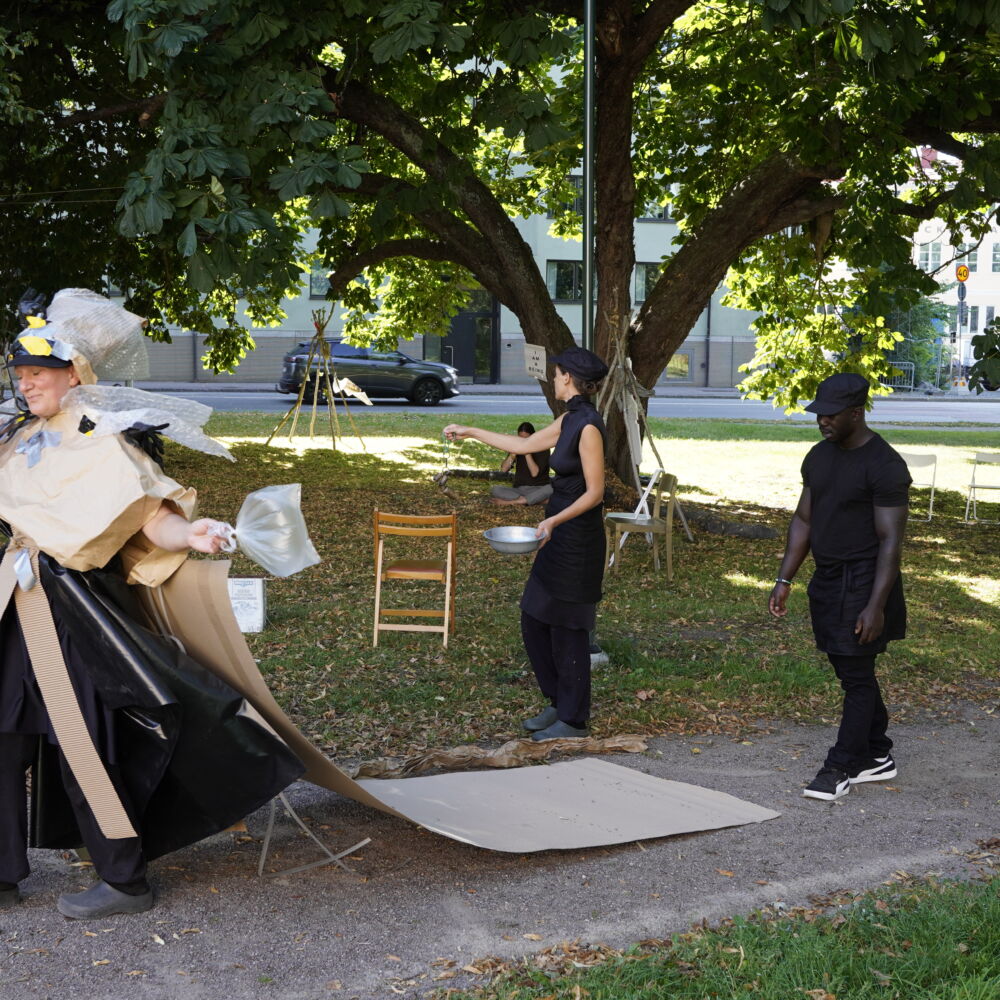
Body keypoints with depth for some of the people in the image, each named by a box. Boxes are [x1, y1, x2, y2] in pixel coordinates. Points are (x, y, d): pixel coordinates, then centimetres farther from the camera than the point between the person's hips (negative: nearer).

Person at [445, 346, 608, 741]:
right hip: (559, 535, 10)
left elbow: (594, 492, -20)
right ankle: (559, 704, 25)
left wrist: (554, 520, -30)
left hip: (577, 536, -9)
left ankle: (573, 720, 11)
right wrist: (470, 432, 28)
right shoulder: (569, 419, 10)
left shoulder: (588, 425, -18)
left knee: (567, 627, 0)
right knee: (534, 620, 14)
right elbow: (523, 445, 23)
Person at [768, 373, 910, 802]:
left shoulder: (884, 466, -15)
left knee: (856, 675, -3)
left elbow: (890, 540, -17)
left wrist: (876, 606, -22)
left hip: (863, 584, -8)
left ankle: (842, 767, 6)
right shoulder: (818, 457, 9)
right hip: (828, 581, 8)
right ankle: (877, 756, 27)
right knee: (853, 671, 15)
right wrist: (785, 579, 10)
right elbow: (803, 520, 15)